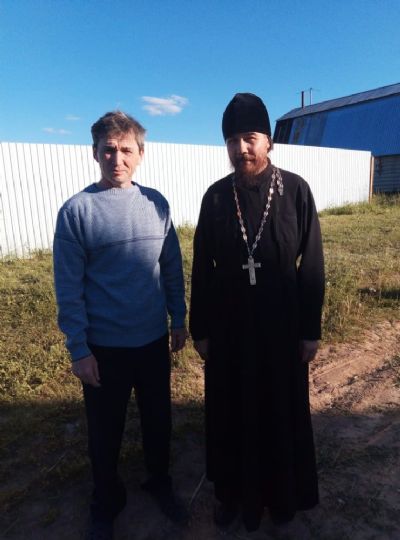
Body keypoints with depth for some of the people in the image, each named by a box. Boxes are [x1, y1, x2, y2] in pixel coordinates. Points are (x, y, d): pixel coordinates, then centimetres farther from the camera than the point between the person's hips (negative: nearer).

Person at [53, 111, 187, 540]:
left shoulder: (156, 204, -1)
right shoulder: (76, 210, -12)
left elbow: (172, 268, 5)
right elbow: (69, 289, -10)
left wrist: (178, 319, 7)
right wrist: (79, 350, -10)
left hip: (154, 340, 3)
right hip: (104, 346, -3)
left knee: (158, 420, 21)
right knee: (105, 432, 17)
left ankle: (159, 482, 48)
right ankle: (106, 504, 44)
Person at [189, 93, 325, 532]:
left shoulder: (295, 190, -7)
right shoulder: (215, 196, -2)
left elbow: (312, 265, -4)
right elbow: (202, 269, 1)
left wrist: (311, 329, -3)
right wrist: (199, 329, 2)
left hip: (281, 327, -1)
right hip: (229, 328, 2)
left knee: (282, 411, 16)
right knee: (231, 413, 15)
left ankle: (282, 492, 42)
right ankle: (234, 491, 41)